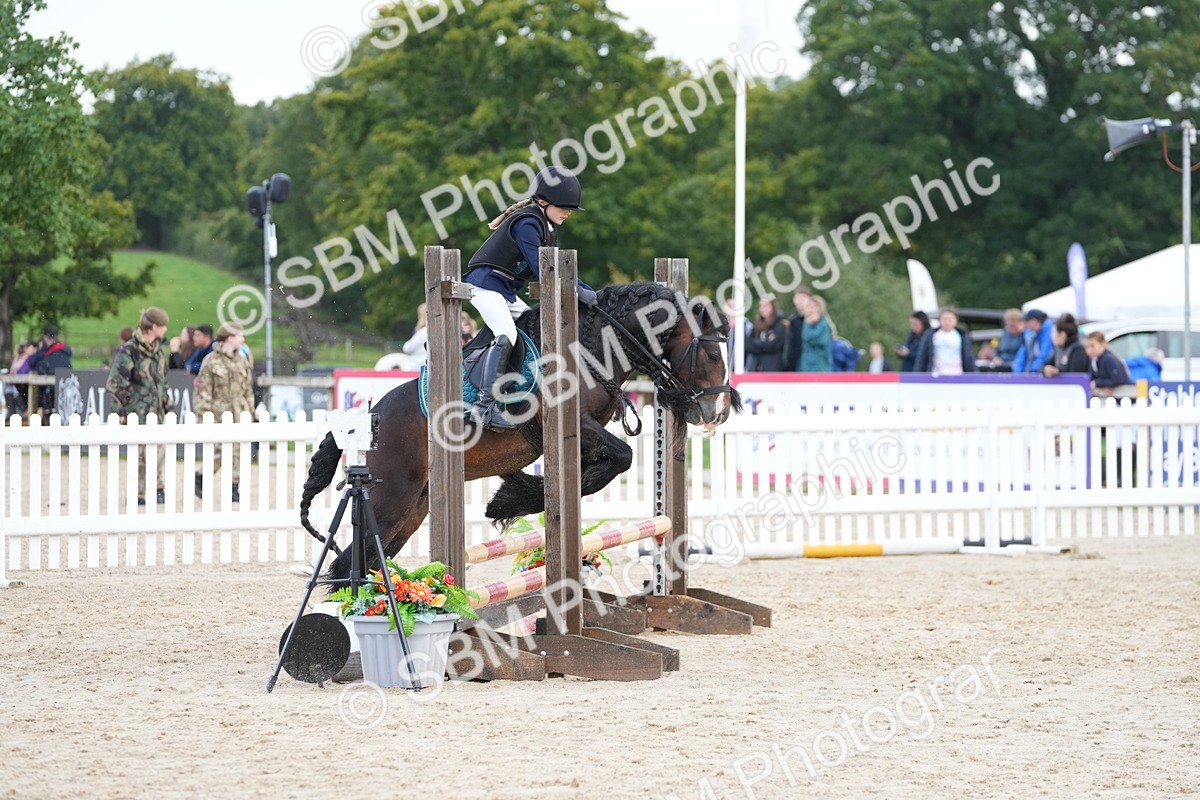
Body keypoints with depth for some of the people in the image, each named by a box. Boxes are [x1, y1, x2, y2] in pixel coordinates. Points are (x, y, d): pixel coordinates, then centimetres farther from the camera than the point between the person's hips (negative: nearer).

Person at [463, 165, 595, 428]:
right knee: (505, 336, -26)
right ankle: (485, 405, -32)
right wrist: (577, 292, -25)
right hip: (486, 285, -11)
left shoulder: (548, 228, 13)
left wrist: (586, 290, 3)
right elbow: (541, 269, -25)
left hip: (506, 292, 11)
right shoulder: (526, 224, -19)